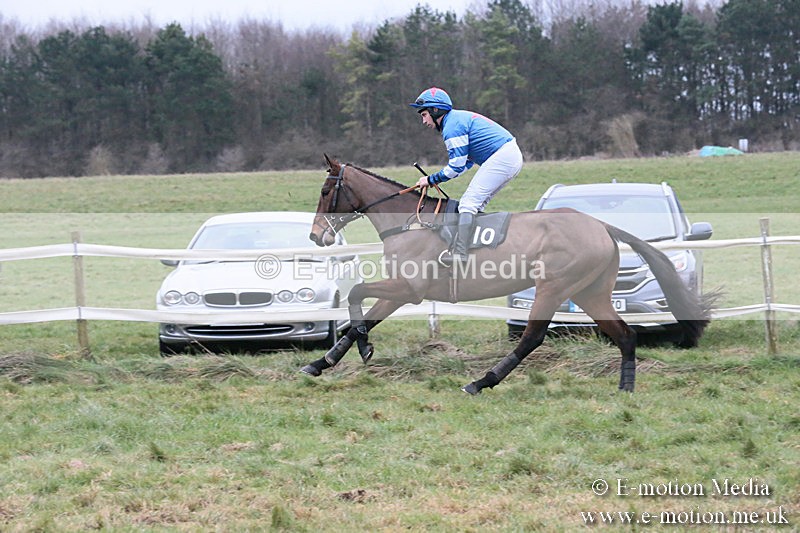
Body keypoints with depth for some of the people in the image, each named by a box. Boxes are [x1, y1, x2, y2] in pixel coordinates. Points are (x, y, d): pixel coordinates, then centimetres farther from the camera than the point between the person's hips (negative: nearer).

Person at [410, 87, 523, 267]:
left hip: (501, 157, -10)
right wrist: (436, 179, 19)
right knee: (476, 204, 14)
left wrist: (431, 180, 2)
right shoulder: (460, 117, 23)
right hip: (514, 156, 10)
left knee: (468, 203, -13)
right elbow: (466, 162, 25)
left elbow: (456, 166, -11)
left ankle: (459, 254, -22)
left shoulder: (452, 126, -9)